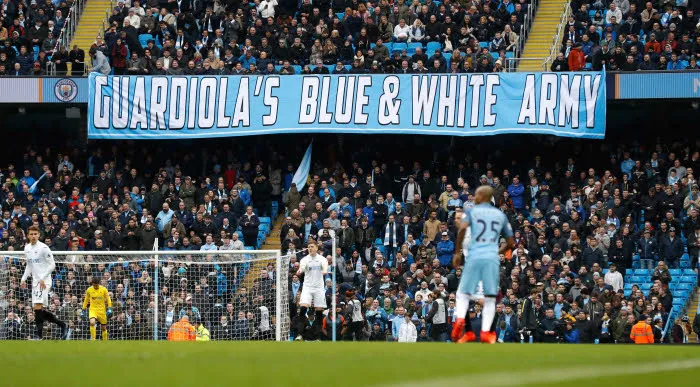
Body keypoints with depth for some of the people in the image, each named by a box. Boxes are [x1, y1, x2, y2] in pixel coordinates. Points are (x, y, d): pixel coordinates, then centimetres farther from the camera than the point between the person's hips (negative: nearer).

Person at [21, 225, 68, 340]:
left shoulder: (43, 248, -11)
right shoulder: (27, 248, 12)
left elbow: (52, 265, -12)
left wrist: (43, 278, -19)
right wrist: (24, 278, 12)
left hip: (44, 281, -8)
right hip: (35, 281, 8)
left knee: (38, 307, -18)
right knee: (40, 311, 6)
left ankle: (39, 335, -17)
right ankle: (63, 325, 19)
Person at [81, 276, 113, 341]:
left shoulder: (103, 289, -4)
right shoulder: (89, 290, -2)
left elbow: (108, 299, 2)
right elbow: (86, 300, 10)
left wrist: (109, 309, -10)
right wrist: (83, 310, 11)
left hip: (102, 311, 1)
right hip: (93, 310, -1)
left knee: (104, 328, 6)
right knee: (92, 323, -27)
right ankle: (93, 340, -21)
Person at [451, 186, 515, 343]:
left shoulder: (471, 210, 9)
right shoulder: (500, 215, 19)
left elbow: (463, 228, -11)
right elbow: (510, 242, 19)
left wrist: (457, 252, -4)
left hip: (474, 257, -2)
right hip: (493, 258, 2)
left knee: (463, 293, 9)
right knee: (490, 298, 6)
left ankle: (460, 320, -17)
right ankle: (485, 332, -9)